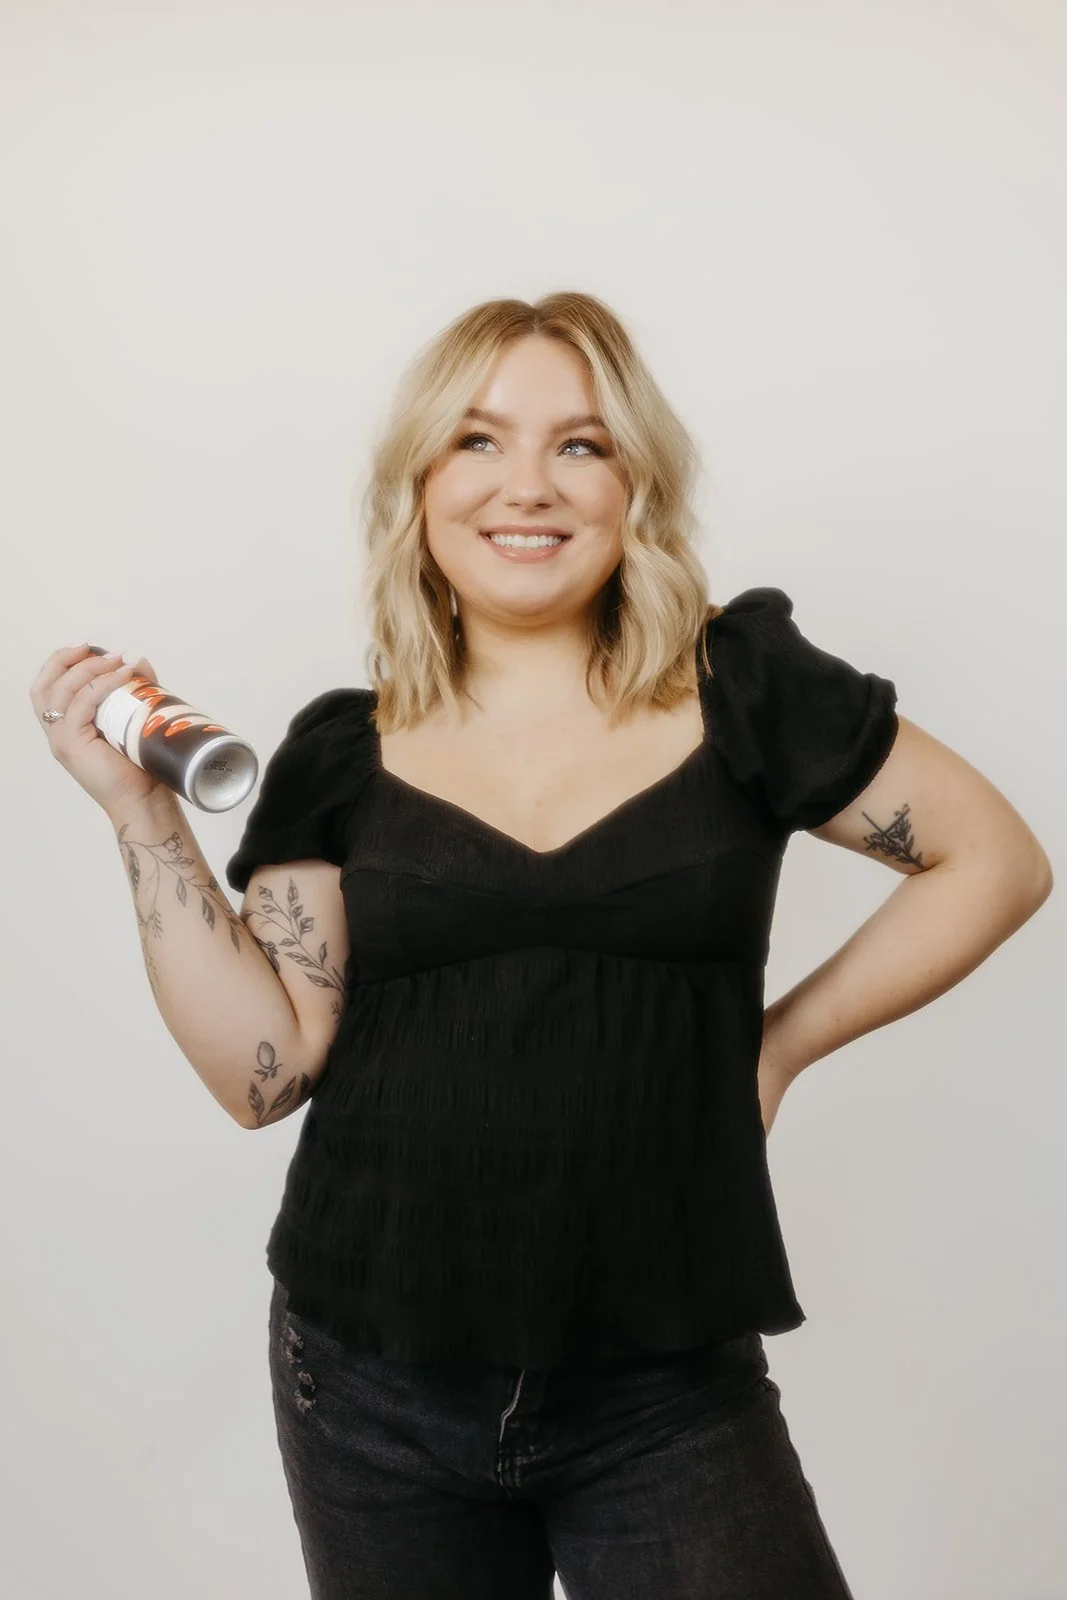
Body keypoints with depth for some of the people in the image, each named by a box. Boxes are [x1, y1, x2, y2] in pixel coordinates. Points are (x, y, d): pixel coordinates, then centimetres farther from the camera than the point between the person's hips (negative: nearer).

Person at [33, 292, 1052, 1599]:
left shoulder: (741, 690, -3)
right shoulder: (344, 754, 2)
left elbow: (997, 861, 3)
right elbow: (265, 1071, -3)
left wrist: (785, 1037, -2)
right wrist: (142, 811, -5)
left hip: (668, 1391, -1)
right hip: (374, 1386, 2)